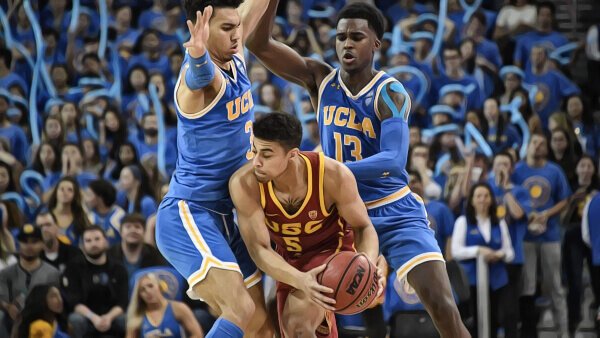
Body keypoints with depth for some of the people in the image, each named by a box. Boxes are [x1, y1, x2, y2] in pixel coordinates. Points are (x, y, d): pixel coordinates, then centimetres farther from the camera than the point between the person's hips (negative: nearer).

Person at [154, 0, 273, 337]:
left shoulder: (236, 60, 6)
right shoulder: (204, 76, -19)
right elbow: (200, 73, -45)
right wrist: (198, 54, -68)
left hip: (224, 218, 9)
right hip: (188, 216, -9)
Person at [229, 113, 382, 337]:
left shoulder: (333, 176, -33)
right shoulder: (244, 184, -30)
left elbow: (363, 228, -18)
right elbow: (259, 248, -28)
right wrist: (300, 280, -49)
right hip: (289, 261, 4)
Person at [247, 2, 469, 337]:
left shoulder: (389, 92, -15)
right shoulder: (320, 79, -1)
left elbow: (394, 160, -28)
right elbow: (259, 43, -9)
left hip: (396, 215, -4)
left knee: (444, 309, -17)